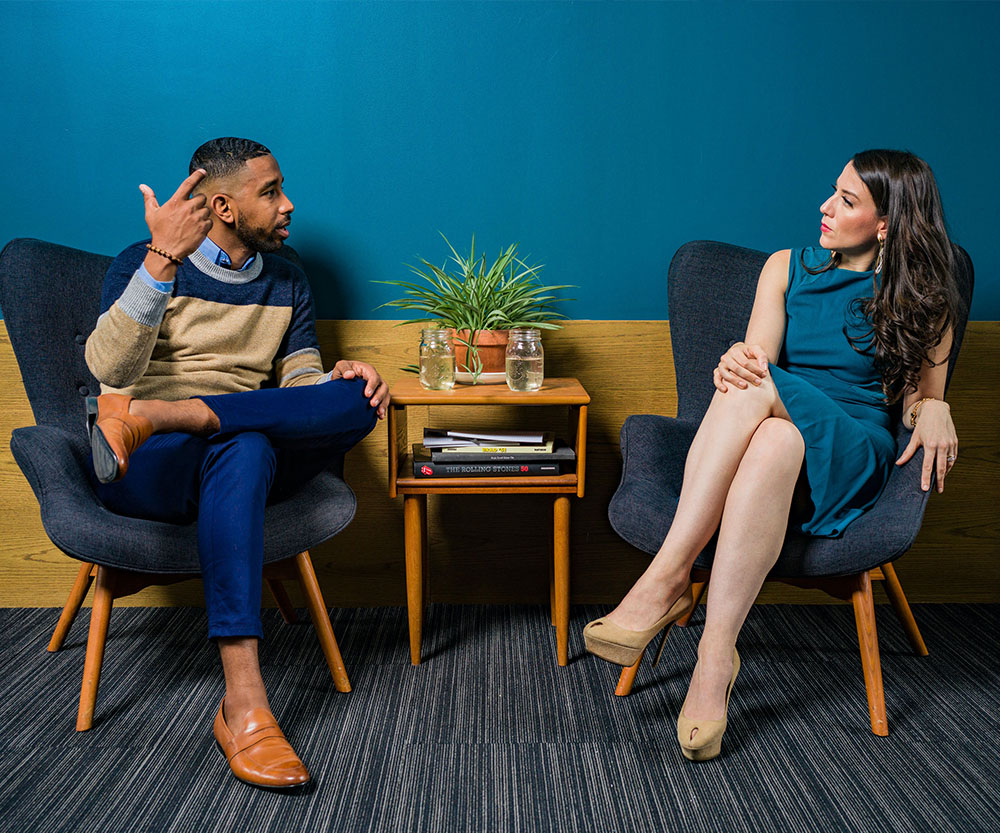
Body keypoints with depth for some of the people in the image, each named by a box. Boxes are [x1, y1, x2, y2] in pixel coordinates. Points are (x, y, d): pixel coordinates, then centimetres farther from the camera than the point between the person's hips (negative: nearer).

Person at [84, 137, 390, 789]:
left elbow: (298, 379, 13)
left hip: (246, 461, 4)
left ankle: (150, 415, -32)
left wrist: (337, 380, -12)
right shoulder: (144, 263, 4)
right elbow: (110, 369, -13)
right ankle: (243, 704, -44)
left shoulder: (287, 282, 19)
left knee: (358, 399, -25)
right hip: (144, 472, -4)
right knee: (243, 446, -40)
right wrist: (163, 259, -24)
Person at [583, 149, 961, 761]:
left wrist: (933, 410, -13)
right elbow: (758, 354, 1)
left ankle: (668, 578, -37)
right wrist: (739, 362, -25)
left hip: (852, 454, -2)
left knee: (769, 417, -37)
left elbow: (922, 400, 13)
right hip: (771, 435, 2)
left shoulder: (921, 299, 11)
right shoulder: (788, 268, 16)